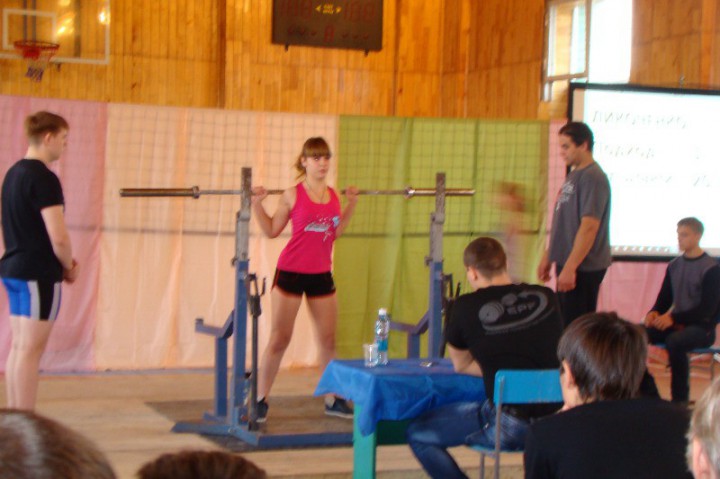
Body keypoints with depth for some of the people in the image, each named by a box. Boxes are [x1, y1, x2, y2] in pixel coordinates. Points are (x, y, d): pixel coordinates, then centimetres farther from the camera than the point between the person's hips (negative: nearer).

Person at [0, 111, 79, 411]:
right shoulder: (43, 178, -16)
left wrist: (62, 262, 13)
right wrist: (69, 266, -2)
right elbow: (58, 237, -21)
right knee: (30, 351, -5)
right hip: (38, 273, -9)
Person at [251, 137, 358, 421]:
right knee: (279, 340, 0)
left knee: (328, 340, 11)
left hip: (321, 275, 4)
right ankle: (260, 400, 9)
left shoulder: (334, 196, 4)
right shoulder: (293, 195, -7)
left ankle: (333, 399, 22)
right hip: (291, 273, -4)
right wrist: (257, 204, -11)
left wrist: (351, 204, 15)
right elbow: (272, 230, -1)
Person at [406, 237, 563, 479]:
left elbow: (461, 365, 12)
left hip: (508, 427, -5)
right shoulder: (546, 297, 7)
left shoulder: (467, 306, -2)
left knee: (418, 434, 10)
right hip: (555, 420, 5)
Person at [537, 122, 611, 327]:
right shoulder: (574, 175, 13)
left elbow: (589, 227, -23)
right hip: (568, 263, 10)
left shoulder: (593, 177, -17)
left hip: (583, 268, -10)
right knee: (564, 323, 15)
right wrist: (548, 256, 21)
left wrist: (570, 267, -25)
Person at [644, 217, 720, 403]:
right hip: (676, 324, 6)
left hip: (701, 327, -6)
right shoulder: (674, 265, 11)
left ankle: (680, 399, -25)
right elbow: (664, 298, 15)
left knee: (674, 341, -37)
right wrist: (654, 313, -9)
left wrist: (674, 318, -24)